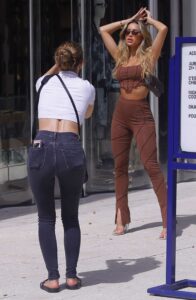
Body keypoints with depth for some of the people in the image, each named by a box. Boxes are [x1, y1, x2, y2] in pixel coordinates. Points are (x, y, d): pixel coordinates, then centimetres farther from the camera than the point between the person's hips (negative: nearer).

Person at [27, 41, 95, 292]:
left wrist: (59, 64, 46)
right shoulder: (87, 87, 14)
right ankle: (71, 276, 16)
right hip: (71, 148, 0)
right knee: (71, 217, 18)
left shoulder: (44, 83, 16)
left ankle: (53, 278, 7)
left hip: (41, 147, 0)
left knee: (46, 218, 13)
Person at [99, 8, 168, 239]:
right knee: (120, 167, 5)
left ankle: (167, 219, -12)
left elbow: (163, 29, -12)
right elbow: (103, 30, 17)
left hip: (141, 115, -5)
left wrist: (148, 19, 6)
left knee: (151, 165, -11)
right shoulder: (120, 57, 12)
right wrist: (129, 20, 15)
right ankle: (121, 220, 9)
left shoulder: (148, 56, 0)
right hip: (120, 115, 5)